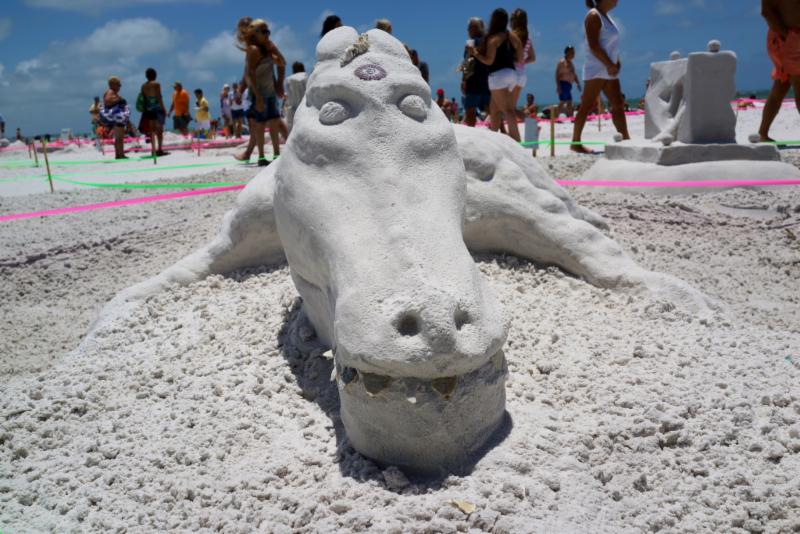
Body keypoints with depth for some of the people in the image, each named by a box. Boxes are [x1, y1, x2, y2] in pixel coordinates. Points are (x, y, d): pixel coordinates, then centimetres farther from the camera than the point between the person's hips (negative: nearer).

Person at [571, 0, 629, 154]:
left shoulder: (605, 16, 20)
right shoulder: (594, 16, -7)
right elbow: (593, 45, -17)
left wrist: (616, 63, 5)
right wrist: (610, 64, -17)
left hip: (609, 70, 9)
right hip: (596, 69, -9)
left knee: (618, 105, 6)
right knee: (587, 106, -9)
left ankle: (626, 140, 8)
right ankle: (575, 143, -7)